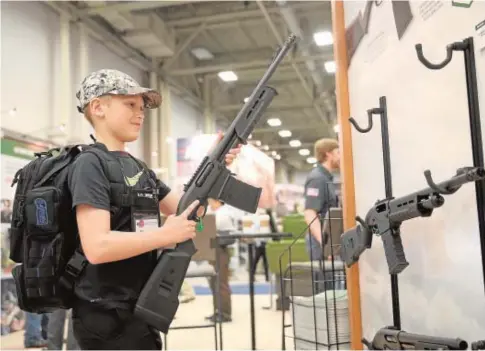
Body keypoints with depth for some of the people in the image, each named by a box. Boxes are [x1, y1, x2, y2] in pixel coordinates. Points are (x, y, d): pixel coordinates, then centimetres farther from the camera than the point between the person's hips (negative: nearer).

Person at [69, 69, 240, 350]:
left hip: (136, 311, 8)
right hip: (108, 317, -8)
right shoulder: (90, 165, -14)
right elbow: (96, 247, -25)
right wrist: (167, 234, -21)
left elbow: (188, 210, 9)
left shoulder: (138, 168, 12)